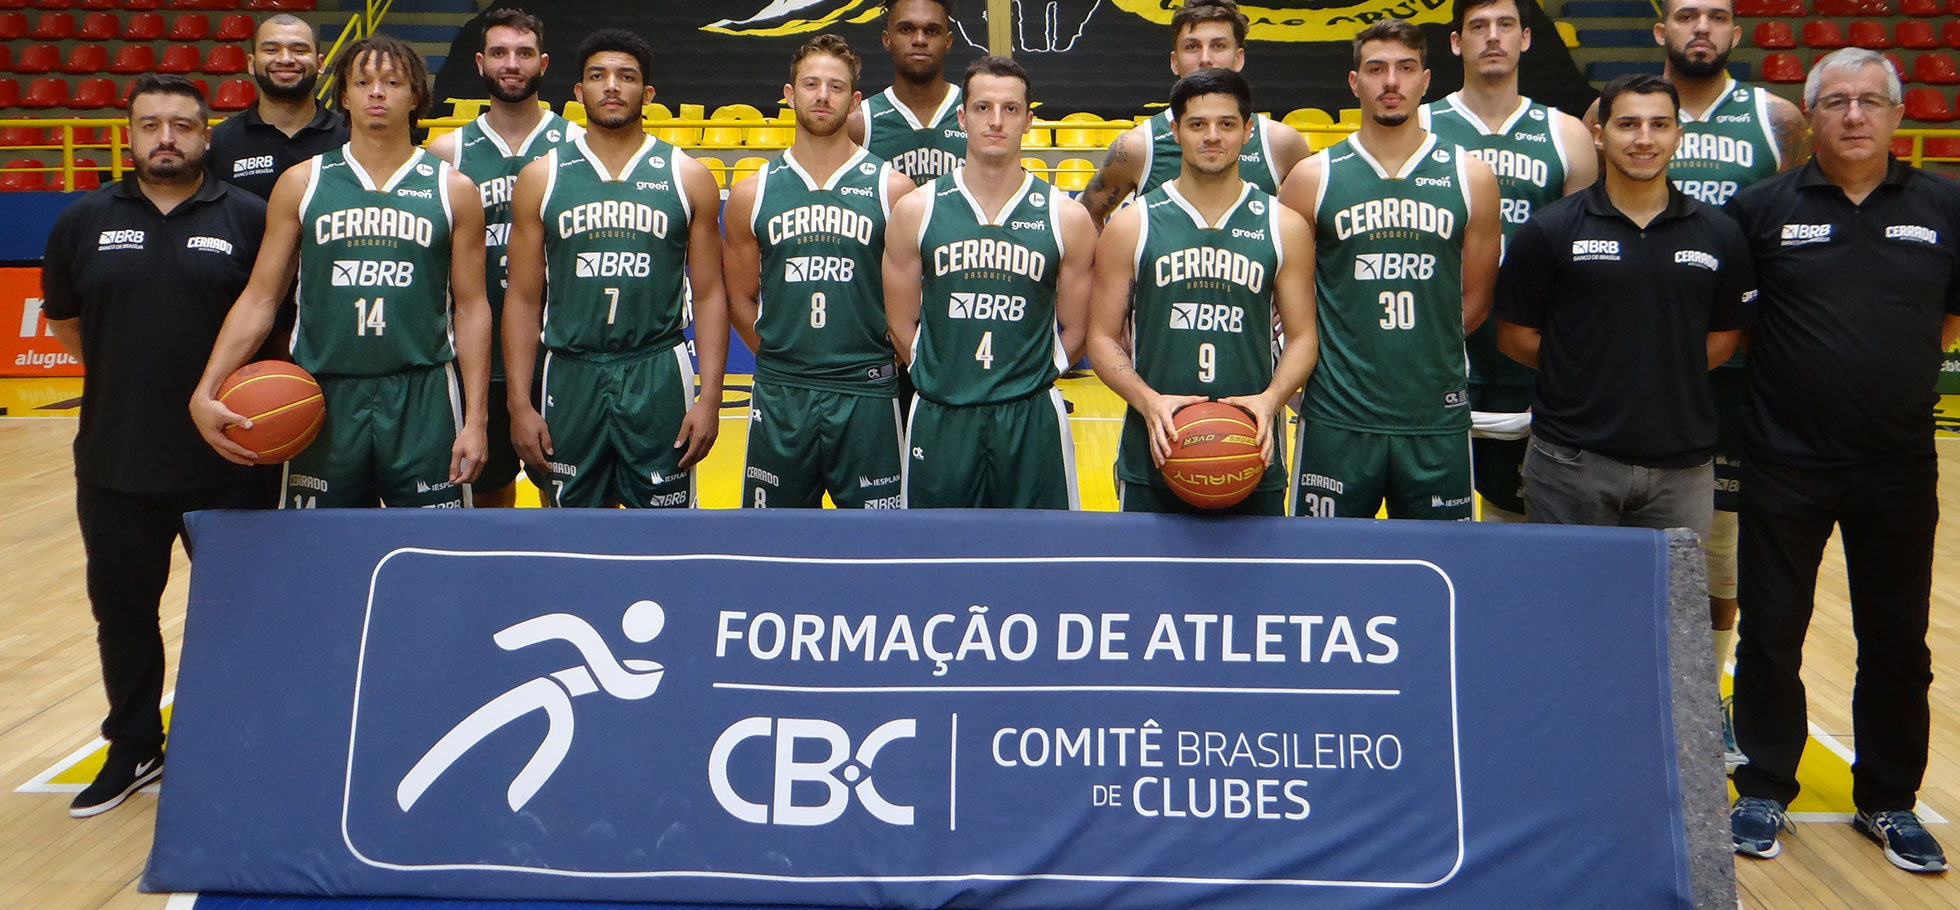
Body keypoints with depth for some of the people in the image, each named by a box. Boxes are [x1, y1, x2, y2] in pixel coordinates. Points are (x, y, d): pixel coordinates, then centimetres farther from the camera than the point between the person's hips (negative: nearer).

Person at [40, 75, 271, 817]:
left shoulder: (250, 219, -3)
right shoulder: (84, 223, 5)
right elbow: (64, 319, 18)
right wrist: (128, 378, 13)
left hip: (229, 463, -3)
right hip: (115, 463, 3)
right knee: (123, 611, 14)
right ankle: (133, 749, 32)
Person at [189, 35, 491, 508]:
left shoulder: (452, 189, 5)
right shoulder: (301, 184, 7)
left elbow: (471, 308, 4)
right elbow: (260, 298, 6)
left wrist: (475, 419, -2)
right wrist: (205, 392, -5)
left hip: (423, 398, -1)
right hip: (324, 398, 1)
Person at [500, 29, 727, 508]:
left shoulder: (688, 177, 3)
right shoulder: (541, 178, 5)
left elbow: (709, 295, 2)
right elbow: (523, 299, 6)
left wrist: (710, 399, -6)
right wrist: (519, 403, -1)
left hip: (659, 378, -1)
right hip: (571, 378, 1)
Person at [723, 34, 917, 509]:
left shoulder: (891, 188, -1)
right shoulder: (752, 194, 5)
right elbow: (741, 297, 11)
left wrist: (880, 357, 1)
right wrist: (781, 356, 5)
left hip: (867, 397, -2)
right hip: (780, 397, 2)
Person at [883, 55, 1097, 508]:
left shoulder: (1066, 217, 1)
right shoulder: (915, 211, 1)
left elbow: (1074, 330, 7)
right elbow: (902, 324, 7)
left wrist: (1029, 379, 4)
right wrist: (947, 381, 5)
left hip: (1032, 421, 0)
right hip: (939, 420, 0)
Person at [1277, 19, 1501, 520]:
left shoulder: (1469, 177, 5)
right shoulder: (1313, 177, 2)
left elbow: (1475, 298, 11)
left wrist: (1422, 350, 7)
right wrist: (1338, 354, 3)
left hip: (1438, 418, 1)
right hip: (1337, 418, -1)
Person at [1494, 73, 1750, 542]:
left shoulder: (1718, 233, 6)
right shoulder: (1550, 230, -1)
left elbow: (1726, 335, 14)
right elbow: (1515, 336, 1)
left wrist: (1668, 375, 3)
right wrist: (1589, 376, -1)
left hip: (1682, 463, 3)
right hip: (1572, 463, -2)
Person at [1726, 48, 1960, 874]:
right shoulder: (1764, 207, -4)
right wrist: (1780, 356, 1)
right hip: (1786, 460, -2)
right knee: (1771, 633, 7)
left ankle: (1888, 800, 28)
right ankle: (1764, 790, 23)